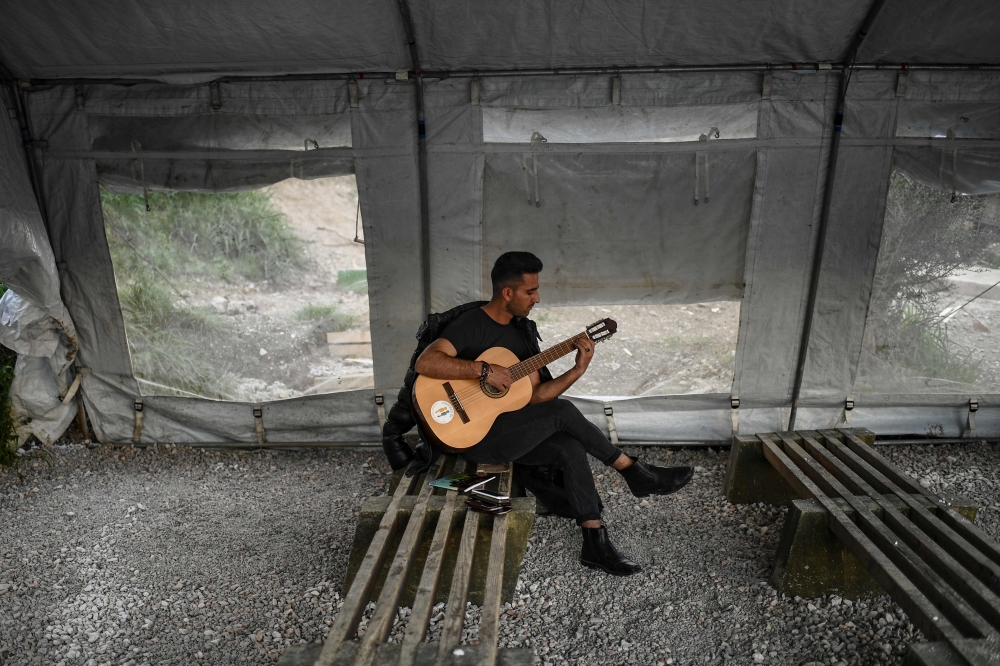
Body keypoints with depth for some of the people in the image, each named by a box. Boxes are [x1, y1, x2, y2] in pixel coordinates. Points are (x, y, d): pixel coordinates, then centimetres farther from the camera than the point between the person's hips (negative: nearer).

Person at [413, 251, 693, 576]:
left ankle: (595, 544, -4)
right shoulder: (471, 324, -12)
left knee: (571, 449, -14)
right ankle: (635, 472, -4)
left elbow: (535, 396, 9)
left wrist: (578, 370, -3)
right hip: (476, 437, -8)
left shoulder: (516, 337, 14)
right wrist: (484, 370, -28)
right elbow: (424, 362, -27)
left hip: (510, 433, 8)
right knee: (562, 411, -20)